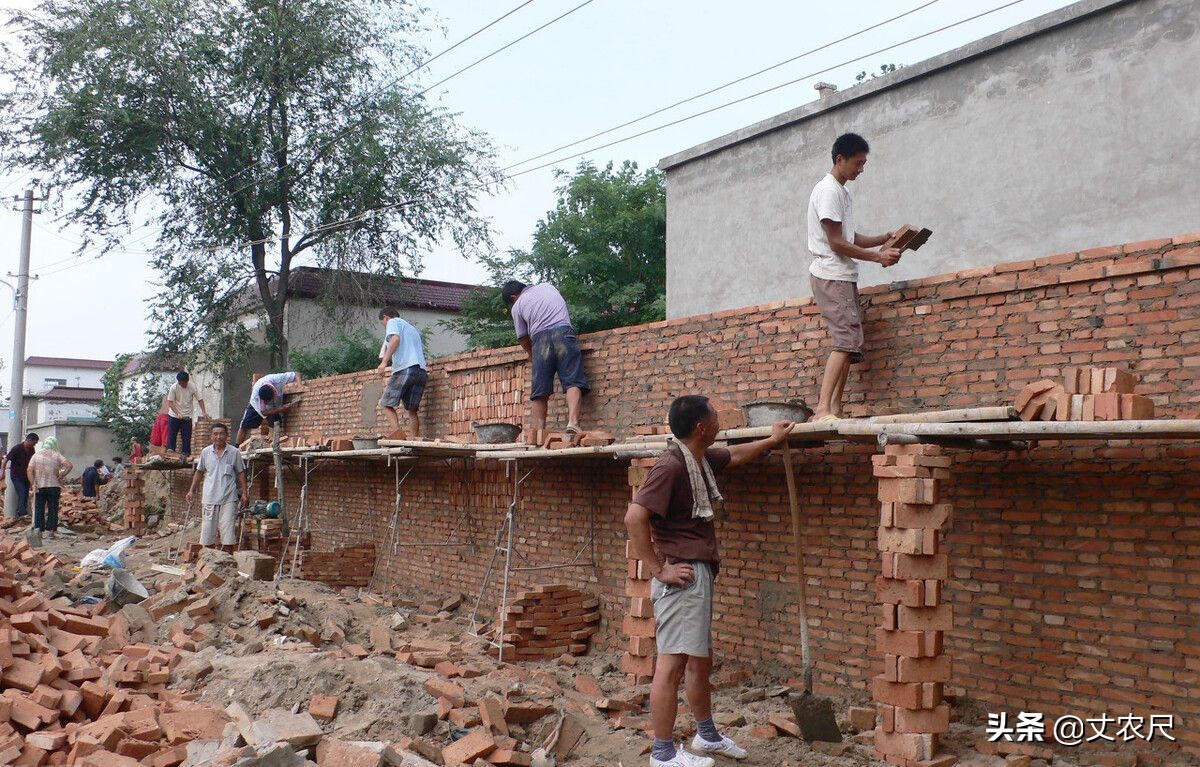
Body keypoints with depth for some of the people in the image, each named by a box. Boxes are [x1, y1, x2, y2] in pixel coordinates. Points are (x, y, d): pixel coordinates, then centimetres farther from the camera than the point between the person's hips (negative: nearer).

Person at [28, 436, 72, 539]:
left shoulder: (36, 455, 3)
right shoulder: (57, 455, 0)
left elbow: (30, 470, -6)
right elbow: (69, 466, -12)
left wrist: (33, 483, -6)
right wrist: (61, 476, -4)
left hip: (39, 487, 1)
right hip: (54, 486, -1)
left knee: (39, 509, 8)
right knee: (52, 509, 6)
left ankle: (38, 528, 3)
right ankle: (50, 530, 4)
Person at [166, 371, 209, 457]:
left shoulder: (192, 387, -7)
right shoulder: (173, 388, -12)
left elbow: (199, 400, 1)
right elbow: (170, 402, -12)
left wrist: (204, 412, -11)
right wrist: (178, 413, -23)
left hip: (187, 417, 1)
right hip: (174, 416, -1)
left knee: (187, 437, 2)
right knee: (171, 436, 1)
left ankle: (186, 455, 8)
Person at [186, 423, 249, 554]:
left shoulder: (234, 452, 0)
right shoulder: (206, 452, 5)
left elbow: (240, 473, 6)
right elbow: (199, 471, 17)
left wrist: (244, 493, 2)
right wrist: (192, 490, 13)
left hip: (228, 498, -2)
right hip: (209, 497, 2)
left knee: (228, 534, -4)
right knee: (208, 533, 6)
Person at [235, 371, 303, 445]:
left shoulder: (277, 379, -41)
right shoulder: (255, 397, -41)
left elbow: (296, 374, -29)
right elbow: (264, 412, -31)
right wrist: (281, 409, -42)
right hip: (257, 405, -1)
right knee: (244, 426, -3)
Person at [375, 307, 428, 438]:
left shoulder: (393, 322, 10)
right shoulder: (413, 329, 33)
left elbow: (395, 338, -11)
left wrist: (384, 361, -19)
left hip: (405, 369, -7)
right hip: (421, 371, 7)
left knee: (386, 404, 1)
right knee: (412, 410, 8)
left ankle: (397, 432, -17)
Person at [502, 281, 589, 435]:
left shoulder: (517, 306, 16)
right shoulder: (548, 286, 26)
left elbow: (523, 337, 19)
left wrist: (531, 354, 38)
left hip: (540, 338, -1)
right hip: (564, 332, 1)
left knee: (540, 391, 3)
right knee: (573, 381, -8)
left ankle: (539, 432, 1)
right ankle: (572, 421, -27)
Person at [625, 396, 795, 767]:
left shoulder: (703, 459, 10)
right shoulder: (671, 465, -19)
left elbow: (734, 456, 33)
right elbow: (635, 517, -26)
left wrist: (772, 440, 41)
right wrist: (659, 569, -21)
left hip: (700, 574, 10)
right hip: (682, 577, -10)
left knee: (700, 661, 21)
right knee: (672, 664, -4)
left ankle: (707, 735, 36)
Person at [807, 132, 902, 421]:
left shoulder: (842, 192, 19)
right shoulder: (828, 191, -12)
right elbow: (836, 243, -16)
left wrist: (885, 238, 8)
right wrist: (878, 256, -12)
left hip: (842, 276, 10)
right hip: (831, 276, -10)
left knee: (848, 343, 6)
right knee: (847, 340, -18)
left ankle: (835, 409, 5)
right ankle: (822, 409, -24)